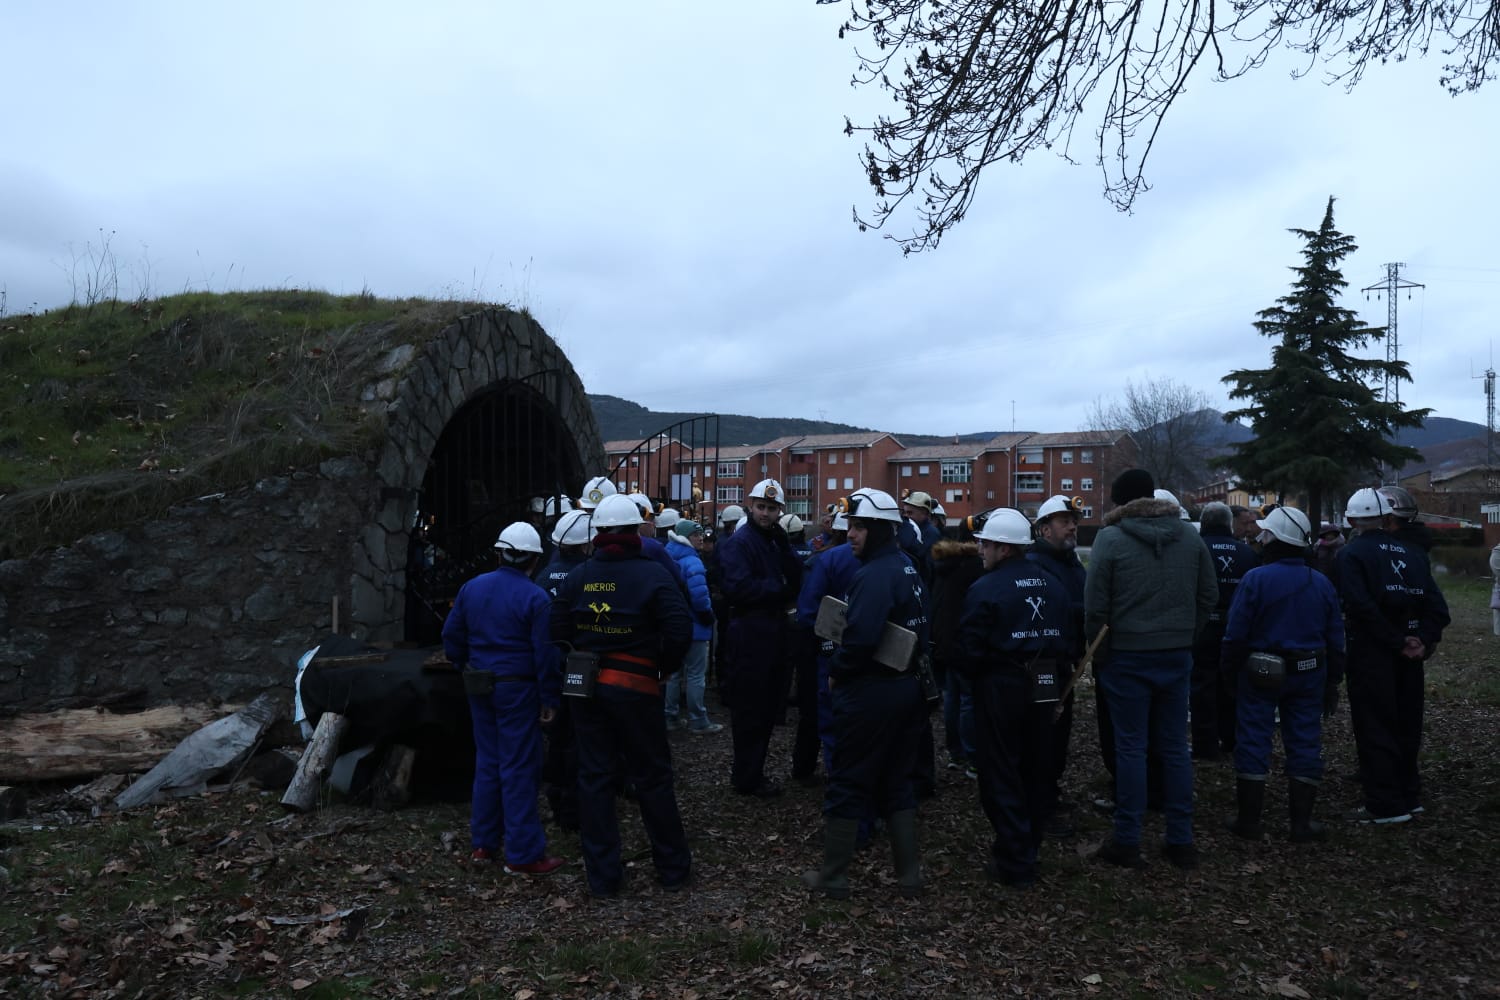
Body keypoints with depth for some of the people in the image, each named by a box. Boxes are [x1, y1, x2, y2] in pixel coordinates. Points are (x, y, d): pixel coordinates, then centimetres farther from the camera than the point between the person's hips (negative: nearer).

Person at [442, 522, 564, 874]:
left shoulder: (472, 588, 4)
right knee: (519, 769, -1)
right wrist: (549, 698, -8)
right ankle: (523, 854, 4)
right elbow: (545, 653, -14)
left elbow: (451, 636, 8)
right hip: (518, 689, -6)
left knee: (487, 762, 17)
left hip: (481, 687, 6)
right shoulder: (534, 597, -13)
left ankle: (483, 843, 25)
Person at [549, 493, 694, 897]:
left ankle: (602, 876, 17)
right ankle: (673, 869, 20)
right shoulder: (653, 575, -11)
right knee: (652, 778, 8)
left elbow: (558, 630, 3)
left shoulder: (577, 576, 2)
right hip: (635, 687, -3)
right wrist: (663, 667, -2)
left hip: (586, 686, 4)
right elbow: (680, 631, -17)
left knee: (594, 777, 10)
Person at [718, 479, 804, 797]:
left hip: (776, 630, 8)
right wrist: (779, 589, -12)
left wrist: (784, 546, -10)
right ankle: (747, 779, 12)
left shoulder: (777, 541, 14)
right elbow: (738, 588, -22)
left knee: (769, 705, 14)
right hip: (750, 631, -8)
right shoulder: (739, 542, -10)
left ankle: (750, 770, 27)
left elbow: (796, 580, 3)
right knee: (751, 709, 0)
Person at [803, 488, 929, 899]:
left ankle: (833, 876, 18)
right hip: (907, 687, 9)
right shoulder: (908, 568, 9)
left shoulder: (874, 575, -20)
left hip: (869, 693, -9)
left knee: (847, 783, 5)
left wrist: (836, 672, -13)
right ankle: (909, 875, 23)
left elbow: (861, 637, -29)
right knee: (896, 781, 18)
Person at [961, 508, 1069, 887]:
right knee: (1036, 769, 17)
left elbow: (971, 647, -15)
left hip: (1000, 687, -7)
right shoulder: (1053, 585, 4)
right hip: (1044, 687, 7)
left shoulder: (985, 589, -16)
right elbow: (1068, 640, 8)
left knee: (1002, 775, 3)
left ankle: (1015, 864, 6)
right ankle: (1027, 847, 31)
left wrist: (973, 676, 4)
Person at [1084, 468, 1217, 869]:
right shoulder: (1190, 535, 3)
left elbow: (1095, 606, -11)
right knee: (1175, 747, 12)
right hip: (1177, 656, 4)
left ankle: (1127, 842, 10)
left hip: (1128, 658, -4)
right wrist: (1185, 635, 17)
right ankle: (1181, 840, 18)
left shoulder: (1110, 539, -12)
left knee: (1131, 749, 3)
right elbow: (1209, 595, 8)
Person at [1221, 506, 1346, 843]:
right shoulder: (1322, 583, 2)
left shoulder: (1255, 579, -14)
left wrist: (1230, 670, -2)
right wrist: (1333, 676, 16)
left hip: (1260, 675, -4)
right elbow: (1335, 638, 7)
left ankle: (1248, 819, 10)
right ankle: (1301, 821, 15)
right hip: (1308, 675, 4)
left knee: (1253, 742, 4)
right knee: (1304, 743, 10)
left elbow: (1236, 633, -14)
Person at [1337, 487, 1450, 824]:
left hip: (1370, 653, -6)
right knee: (1405, 726, 17)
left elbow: (1362, 607, -22)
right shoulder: (1412, 553, 9)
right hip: (1408, 655, 6)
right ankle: (1408, 796, 27)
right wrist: (1423, 640, -7)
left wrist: (1398, 642, -15)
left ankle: (1386, 806, 3)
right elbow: (1436, 605, 0)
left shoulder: (1352, 554, -9)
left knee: (1375, 729, 0)